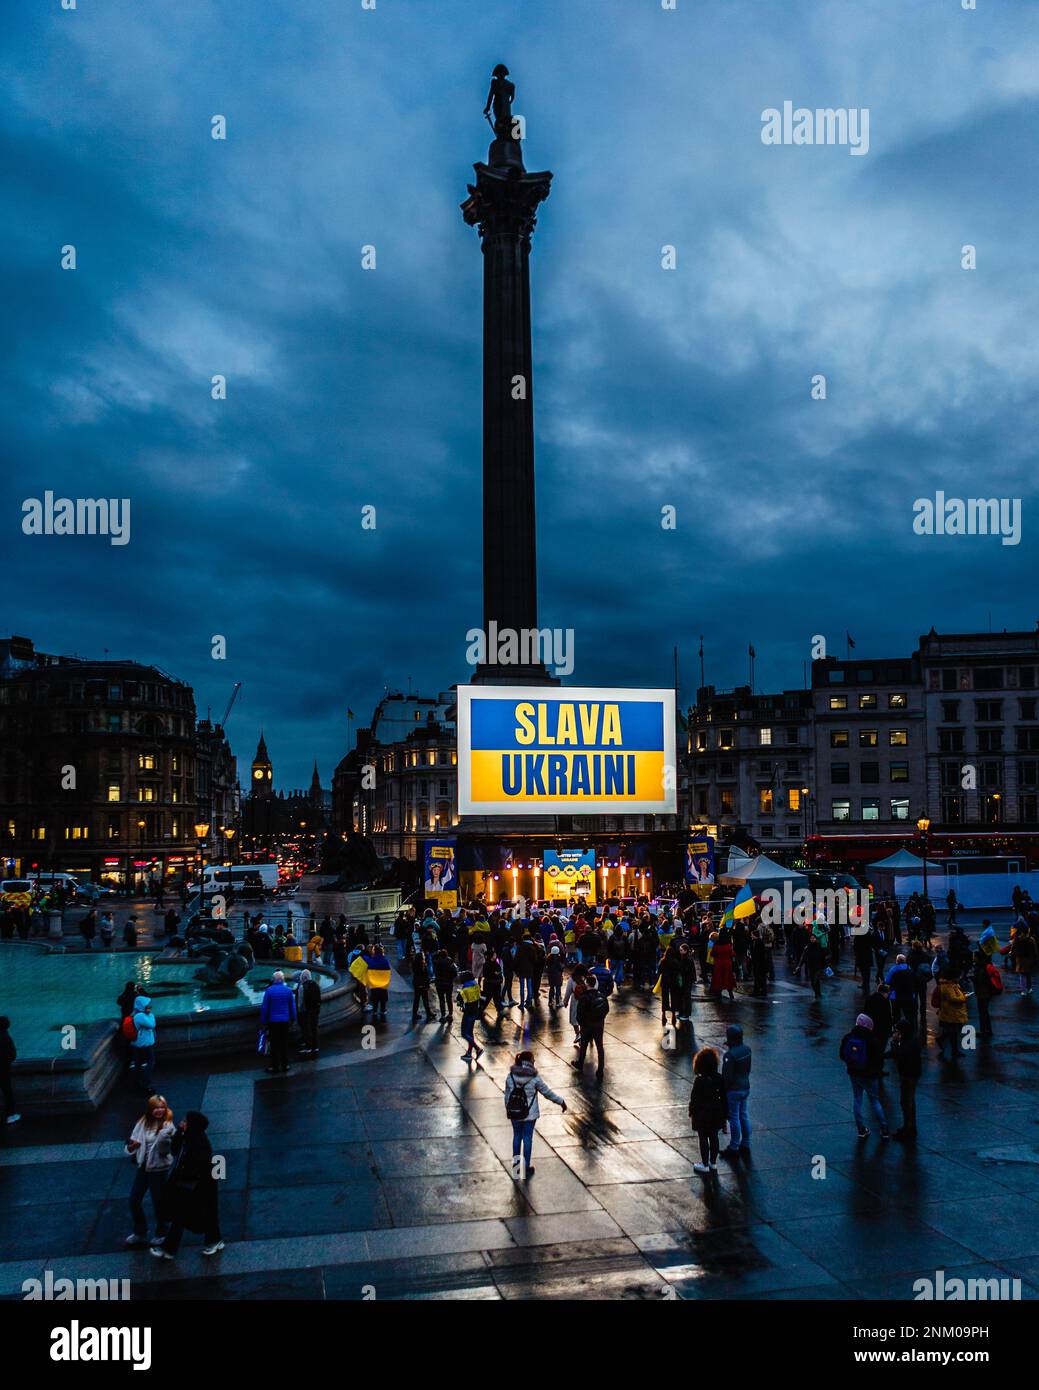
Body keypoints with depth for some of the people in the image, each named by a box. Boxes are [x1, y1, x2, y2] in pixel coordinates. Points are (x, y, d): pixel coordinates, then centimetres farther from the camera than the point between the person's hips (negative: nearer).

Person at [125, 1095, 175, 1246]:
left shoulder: (167, 1126, -14)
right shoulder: (143, 1123, 0)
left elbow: (164, 1149, -23)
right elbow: (132, 1144, 1)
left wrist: (166, 1138, -40)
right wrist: (131, 1147, -19)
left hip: (159, 1169, -5)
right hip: (143, 1167, 6)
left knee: (159, 1203, 7)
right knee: (134, 1200, 14)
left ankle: (162, 1234, 28)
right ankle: (140, 1234, 33)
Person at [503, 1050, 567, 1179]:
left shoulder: (510, 1077, -7)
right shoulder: (534, 1078, -15)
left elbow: (507, 1095, 4)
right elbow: (547, 1092, -6)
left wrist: (508, 1110, 20)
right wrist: (561, 1102, 7)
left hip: (514, 1113, 2)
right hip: (530, 1114, -2)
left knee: (517, 1136, 19)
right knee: (527, 1138, 11)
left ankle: (516, 1161, 21)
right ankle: (526, 1167, 22)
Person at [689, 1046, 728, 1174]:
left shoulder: (699, 1081, -23)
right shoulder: (719, 1079, -7)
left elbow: (694, 1099, -15)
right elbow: (724, 1098, 2)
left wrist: (691, 1114, -2)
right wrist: (724, 1114, 13)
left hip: (702, 1115, -5)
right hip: (716, 1114, 5)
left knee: (703, 1139, 7)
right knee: (714, 1137, 17)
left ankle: (705, 1165, 16)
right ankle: (713, 1163, 30)